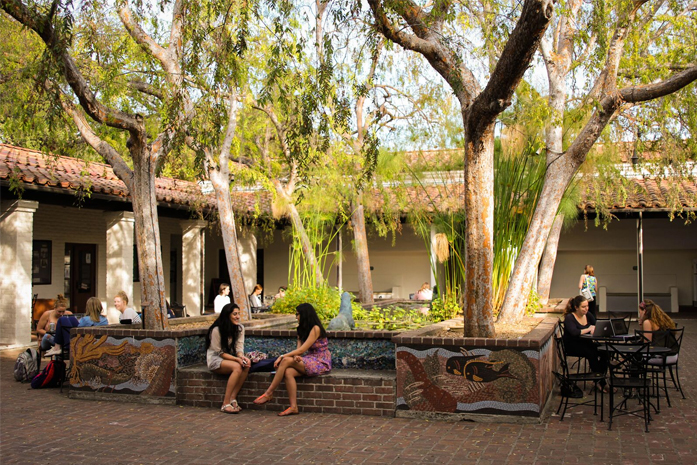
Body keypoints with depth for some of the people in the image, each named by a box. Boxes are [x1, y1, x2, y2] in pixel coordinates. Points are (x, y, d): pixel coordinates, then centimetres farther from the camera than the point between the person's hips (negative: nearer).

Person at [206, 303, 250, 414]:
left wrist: (242, 357, -26)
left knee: (246, 365, -27)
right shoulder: (216, 330, -17)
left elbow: (239, 348, -2)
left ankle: (233, 399, -23)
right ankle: (226, 404, -32)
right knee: (237, 367, -34)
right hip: (215, 360, -6)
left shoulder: (240, 328, 3)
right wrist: (237, 359, -27)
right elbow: (219, 352, -16)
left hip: (231, 358, 6)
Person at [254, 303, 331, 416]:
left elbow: (302, 350, -18)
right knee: (288, 372, -22)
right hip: (310, 361, 8)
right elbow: (299, 349, 6)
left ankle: (269, 393, -14)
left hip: (321, 363, -8)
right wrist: (296, 356, -18)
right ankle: (293, 407, -25)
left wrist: (282, 356, -15)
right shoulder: (302, 329, 16)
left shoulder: (315, 329, -13)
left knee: (286, 361, -23)